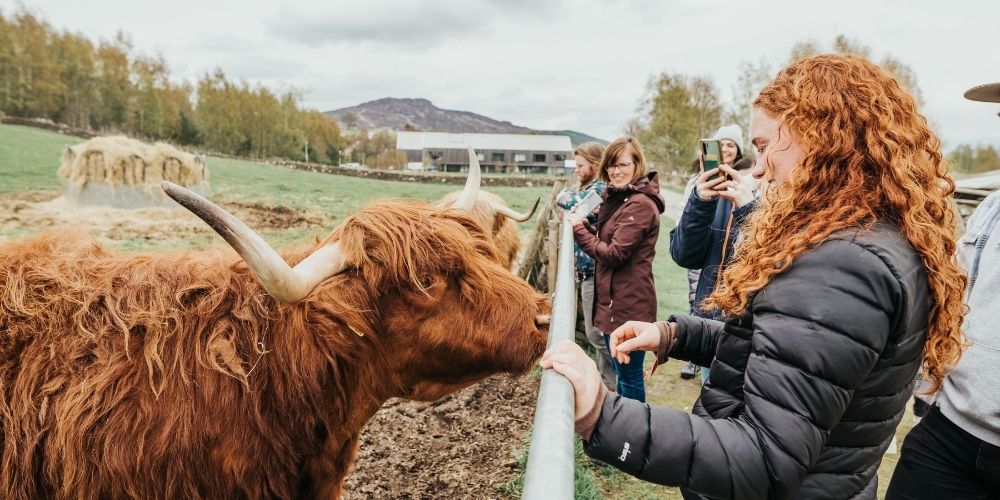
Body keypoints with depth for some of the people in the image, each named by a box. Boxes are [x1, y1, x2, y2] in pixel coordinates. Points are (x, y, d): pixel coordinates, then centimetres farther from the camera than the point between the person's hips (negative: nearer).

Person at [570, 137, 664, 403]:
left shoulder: (640, 204, -19)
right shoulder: (618, 197, 13)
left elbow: (615, 254, -21)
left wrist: (580, 233, -12)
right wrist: (586, 227, -2)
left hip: (628, 304, -10)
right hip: (613, 300, 10)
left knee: (629, 375, 4)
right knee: (620, 371, 24)